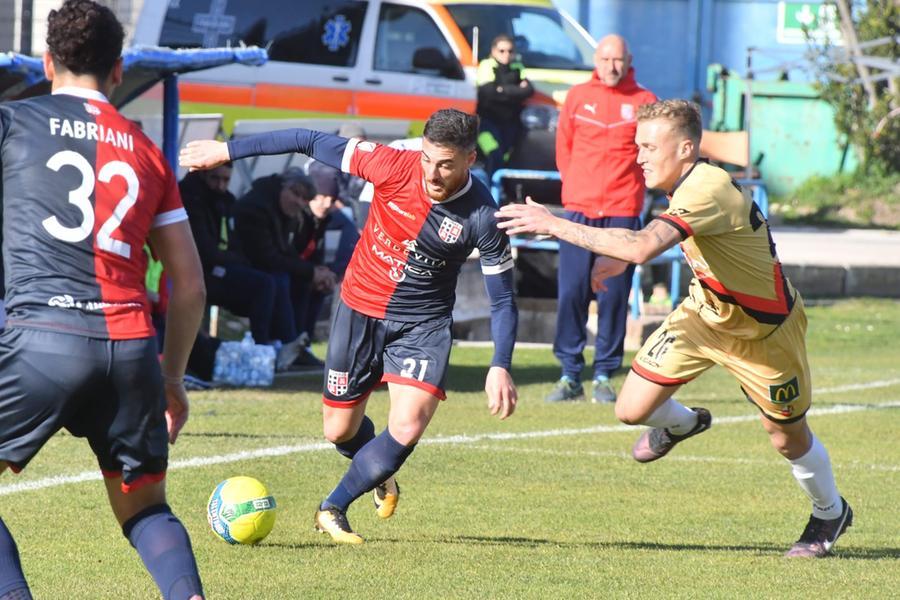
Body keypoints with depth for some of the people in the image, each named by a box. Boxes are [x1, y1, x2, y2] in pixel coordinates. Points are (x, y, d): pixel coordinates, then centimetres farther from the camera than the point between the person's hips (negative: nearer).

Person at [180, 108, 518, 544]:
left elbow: (502, 299, -11)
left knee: (407, 427, -20)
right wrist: (227, 150, -10)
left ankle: (334, 508, 2)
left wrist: (500, 367, -21)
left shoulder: (482, 217, -22)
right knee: (339, 431, 9)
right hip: (360, 310, 1)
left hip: (422, 325, -1)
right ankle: (380, 474, 46)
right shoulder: (395, 168, -21)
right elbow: (313, 143, -13)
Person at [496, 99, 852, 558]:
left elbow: (642, 247, -49)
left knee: (788, 438, 9)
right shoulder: (687, 185, -7)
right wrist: (621, 257, 0)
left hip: (764, 330, -7)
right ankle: (681, 424, 32)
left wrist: (554, 225, -45)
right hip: (706, 310, 7)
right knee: (632, 410, -4)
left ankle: (830, 512, 40)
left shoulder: (707, 190, -35)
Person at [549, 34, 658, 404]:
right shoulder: (577, 97, 7)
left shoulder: (643, 101, 2)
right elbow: (563, 147, 15)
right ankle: (570, 375, 3)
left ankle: (605, 376, 6)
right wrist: (574, 185, 11)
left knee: (614, 296, -1)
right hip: (579, 208, 1)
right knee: (571, 292, -2)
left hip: (623, 210, -1)